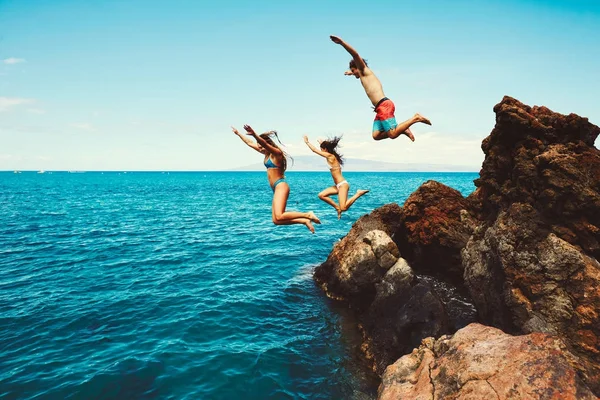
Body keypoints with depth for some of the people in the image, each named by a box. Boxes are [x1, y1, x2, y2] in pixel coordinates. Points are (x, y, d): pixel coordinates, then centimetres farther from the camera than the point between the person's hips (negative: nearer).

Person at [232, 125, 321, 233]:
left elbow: (264, 143, -29)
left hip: (281, 186, -9)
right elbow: (250, 143, 26)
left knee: (279, 217, -24)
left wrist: (254, 134, -45)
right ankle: (304, 221, 4)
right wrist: (238, 133, 32)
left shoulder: (276, 153, -8)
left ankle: (307, 215, -12)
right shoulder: (267, 154, 16)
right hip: (276, 188, 9)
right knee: (276, 220, 1)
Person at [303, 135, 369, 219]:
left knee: (343, 208, -17)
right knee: (321, 195, 6)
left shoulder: (330, 156, -12)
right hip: (338, 186, 10)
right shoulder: (331, 156, 12)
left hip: (343, 185, -10)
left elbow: (314, 150, -6)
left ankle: (358, 194, -5)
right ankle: (337, 207, 10)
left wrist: (307, 142, 6)